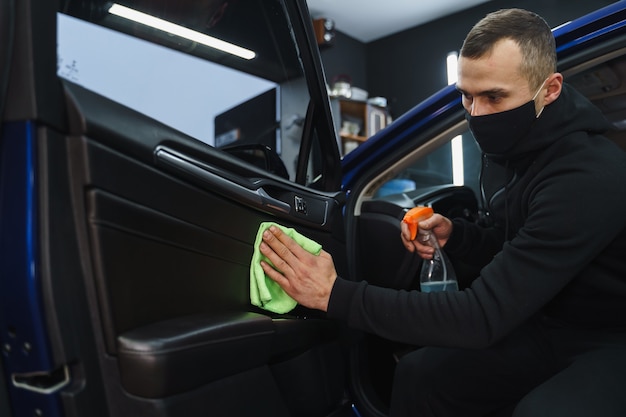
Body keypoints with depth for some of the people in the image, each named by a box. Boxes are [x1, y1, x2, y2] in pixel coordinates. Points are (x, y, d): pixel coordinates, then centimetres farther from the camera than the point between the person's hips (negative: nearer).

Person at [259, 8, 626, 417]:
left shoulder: (588, 177, -30)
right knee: (417, 375, -3)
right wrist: (453, 233, -10)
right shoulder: (510, 152, -4)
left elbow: (482, 317, -33)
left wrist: (336, 294, -34)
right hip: (547, 326, 7)